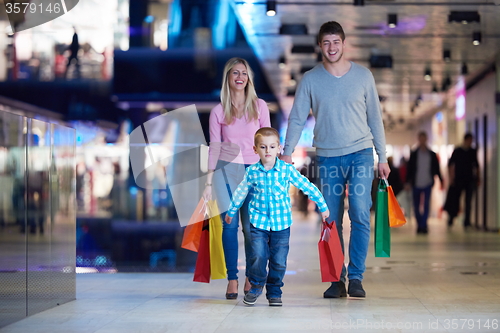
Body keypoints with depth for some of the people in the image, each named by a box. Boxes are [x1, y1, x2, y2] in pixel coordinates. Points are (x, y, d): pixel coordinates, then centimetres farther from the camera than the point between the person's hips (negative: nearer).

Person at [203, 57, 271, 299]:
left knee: (251, 226, -5)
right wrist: (208, 181, 1)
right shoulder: (218, 111, 6)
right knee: (230, 224, -4)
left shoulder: (259, 106, 7)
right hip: (227, 169, 0)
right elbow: (214, 146, 6)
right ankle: (232, 280, 2)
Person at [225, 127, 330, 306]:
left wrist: (323, 206, 7)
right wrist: (231, 212, 25)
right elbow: (241, 193, 15)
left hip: (282, 223, 0)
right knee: (258, 256, -10)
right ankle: (256, 285, 15)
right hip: (258, 222, 0)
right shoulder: (252, 172, -1)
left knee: (279, 261, 2)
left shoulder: (287, 170, -4)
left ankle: (274, 292, 20)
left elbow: (308, 187, 3)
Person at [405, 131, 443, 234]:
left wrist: (441, 181, 8)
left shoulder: (432, 154, 7)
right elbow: (409, 169, 4)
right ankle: (420, 225, 16)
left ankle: (423, 226, -9)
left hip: (428, 183, 0)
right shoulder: (414, 154, 5)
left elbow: (436, 168, 12)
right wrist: (408, 182, -3)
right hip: (416, 184, 0)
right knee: (416, 206, 4)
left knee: (426, 205, -9)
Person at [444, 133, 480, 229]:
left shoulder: (473, 152, 8)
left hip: (470, 179, 2)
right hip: (459, 179, -2)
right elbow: (450, 164, 1)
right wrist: (451, 178, -6)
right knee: (454, 199, -1)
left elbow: (476, 165, 17)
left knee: (468, 201, -1)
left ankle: (467, 222, 1)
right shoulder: (457, 151, 0)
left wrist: (478, 178, 12)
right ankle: (451, 218, 15)